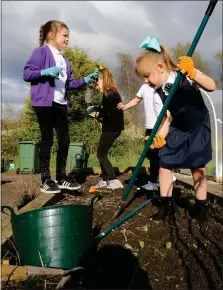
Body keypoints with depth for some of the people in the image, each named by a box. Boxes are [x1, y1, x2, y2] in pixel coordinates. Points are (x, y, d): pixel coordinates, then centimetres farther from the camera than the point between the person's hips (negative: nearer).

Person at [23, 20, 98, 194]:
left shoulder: (64, 60, 20)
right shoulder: (41, 52, -2)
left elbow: (69, 84, 20)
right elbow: (26, 74, -9)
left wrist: (85, 80, 9)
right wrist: (45, 72, -24)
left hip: (61, 104, 7)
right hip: (44, 103, -7)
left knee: (65, 140, 6)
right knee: (47, 140, -4)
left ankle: (61, 177, 18)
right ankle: (46, 180, 7)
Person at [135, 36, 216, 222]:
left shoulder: (185, 75, -21)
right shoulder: (159, 92, -7)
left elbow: (212, 87, -34)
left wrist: (193, 72, -49)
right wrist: (160, 136, -23)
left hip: (198, 128, -4)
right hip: (177, 130, 5)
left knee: (198, 168, 0)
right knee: (164, 165, -1)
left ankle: (201, 206, 18)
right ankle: (166, 204, 15)